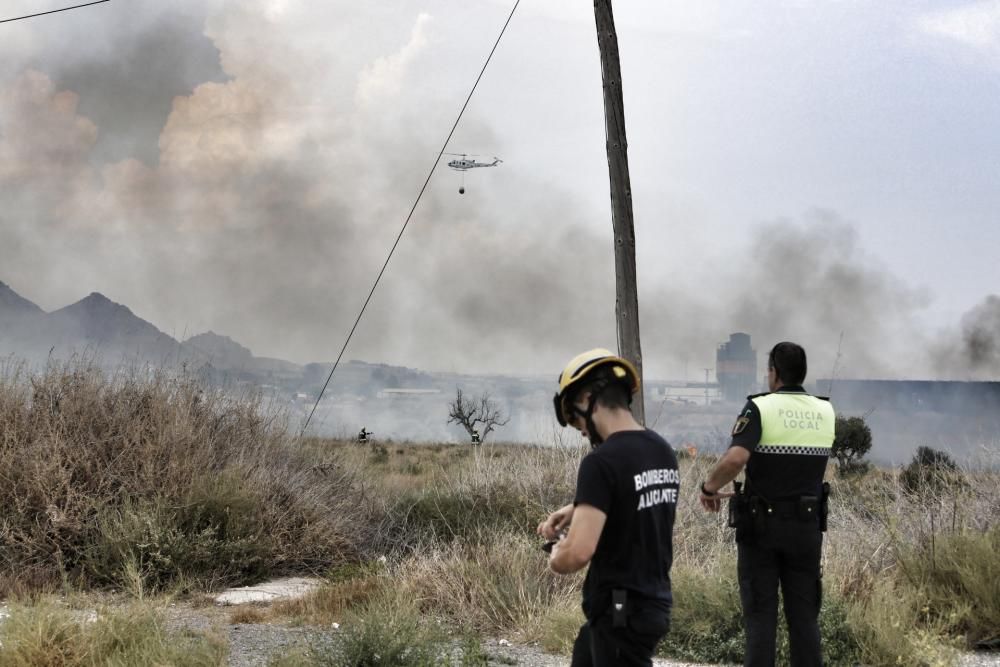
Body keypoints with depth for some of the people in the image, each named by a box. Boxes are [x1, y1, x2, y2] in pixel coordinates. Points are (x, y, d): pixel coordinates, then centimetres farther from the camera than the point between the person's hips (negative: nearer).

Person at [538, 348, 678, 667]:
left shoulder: (602, 462, -22)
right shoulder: (663, 451, 5)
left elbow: (579, 552, -29)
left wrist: (556, 558, -7)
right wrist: (577, 509, 13)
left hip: (621, 613, -9)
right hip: (652, 601, 9)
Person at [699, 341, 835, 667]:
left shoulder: (760, 408, -11)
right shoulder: (825, 412, 4)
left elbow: (734, 459, -25)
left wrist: (709, 487, -8)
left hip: (762, 526, -3)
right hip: (807, 526, 3)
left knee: (760, 613, 2)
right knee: (804, 615, 8)